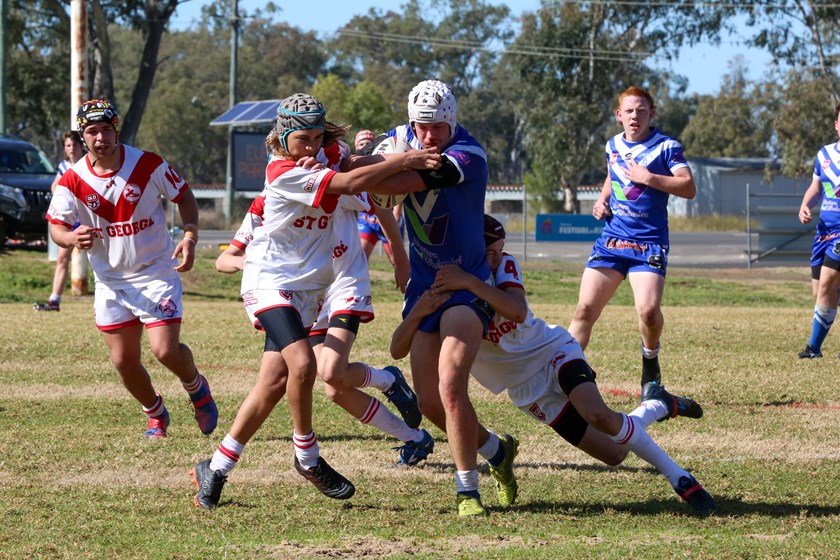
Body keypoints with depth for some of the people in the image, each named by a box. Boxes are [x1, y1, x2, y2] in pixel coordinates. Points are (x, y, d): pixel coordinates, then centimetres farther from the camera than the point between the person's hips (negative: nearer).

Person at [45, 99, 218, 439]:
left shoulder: (148, 165, -12)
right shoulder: (72, 181, -9)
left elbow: (184, 197, 0)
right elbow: (56, 228, -7)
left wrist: (190, 238, -17)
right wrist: (73, 238, -32)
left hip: (157, 272, -3)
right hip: (111, 280, 3)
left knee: (166, 350, -15)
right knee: (124, 361, 5)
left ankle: (197, 388, 18)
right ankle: (156, 415, 32)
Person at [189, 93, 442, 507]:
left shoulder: (331, 153, 1)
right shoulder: (285, 173, -22)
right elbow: (350, 184, -29)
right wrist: (405, 160, -28)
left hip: (306, 286, 7)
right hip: (270, 280, -7)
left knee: (274, 381, 4)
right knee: (302, 364, -25)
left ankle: (215, 469, 13)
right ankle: (307, 457, -5)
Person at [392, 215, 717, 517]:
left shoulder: (504, 266, -13)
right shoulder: (439, 293, -13)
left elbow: (518, 310, -34)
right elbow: (397, 350, -24)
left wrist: (470, 283, -47)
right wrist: (418, 313, -43)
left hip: (552, 351, -1)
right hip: (526, 388, 1)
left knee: (599, 415, -33)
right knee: (613, 454, -5)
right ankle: (658, 406, 21)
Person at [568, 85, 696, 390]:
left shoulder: (666, 147, -3)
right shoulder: (613, 146, 13)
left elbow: (689, 188, -13)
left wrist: (648, 178, -19)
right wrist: (602, 200, 15)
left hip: (649, 242, -4)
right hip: (612, 238, 4)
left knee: (648, 310, -21)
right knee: (585, 309, -6)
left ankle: (650, 363, 8)